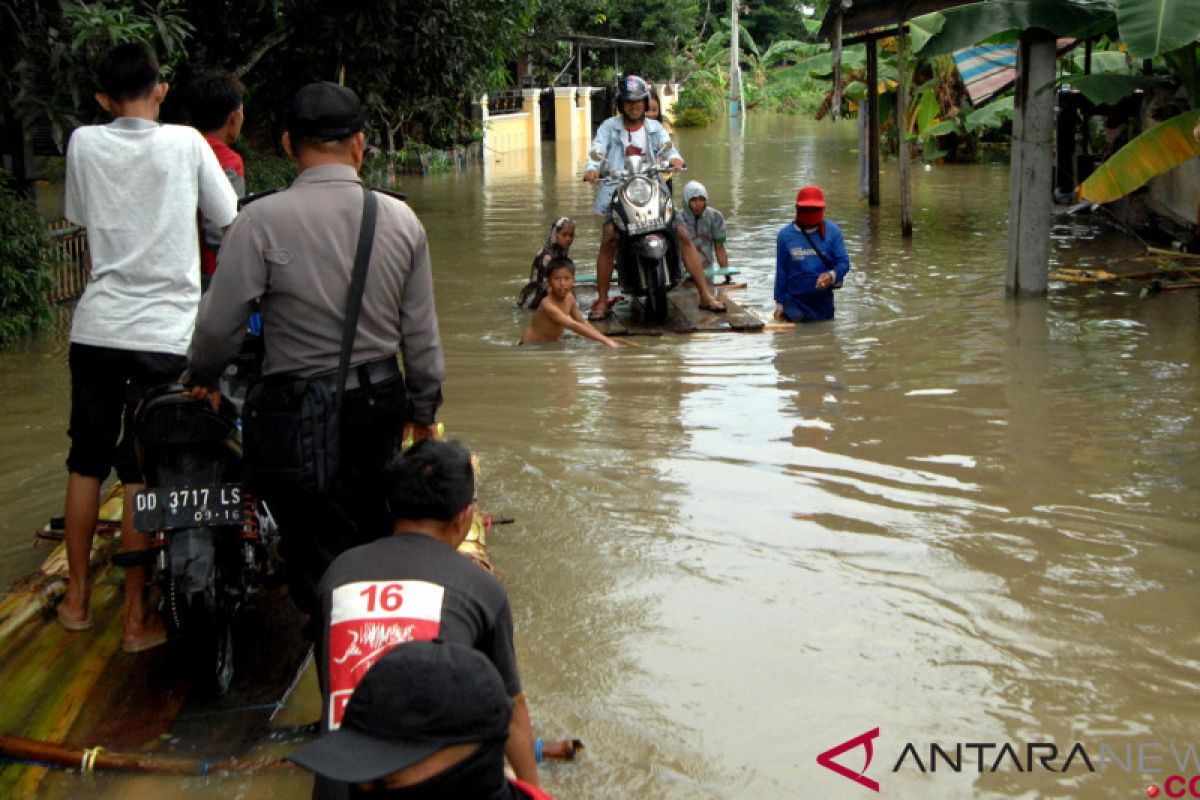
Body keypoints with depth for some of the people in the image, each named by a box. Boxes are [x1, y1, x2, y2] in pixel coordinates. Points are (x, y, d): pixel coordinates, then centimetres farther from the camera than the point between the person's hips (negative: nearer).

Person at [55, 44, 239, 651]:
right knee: (141, 470, 3)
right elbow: (227, 217, 3)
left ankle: (77, 599, 26)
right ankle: (137, 618, 7)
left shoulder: (84, 145, 0)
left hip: (97, 326, 2)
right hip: (165, 332, -2)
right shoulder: (185, 144, -6)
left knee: (86, 463, 16)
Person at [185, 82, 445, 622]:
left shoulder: (262, 221, -14)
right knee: (372, 532, 21)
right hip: (382, 400, 5)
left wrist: (200, 377, 10)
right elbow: (421, 333, 3)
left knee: (320, 556, 6)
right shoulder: (402, 220, -2)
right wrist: (425, 409, 17)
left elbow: (220, 325, -11)